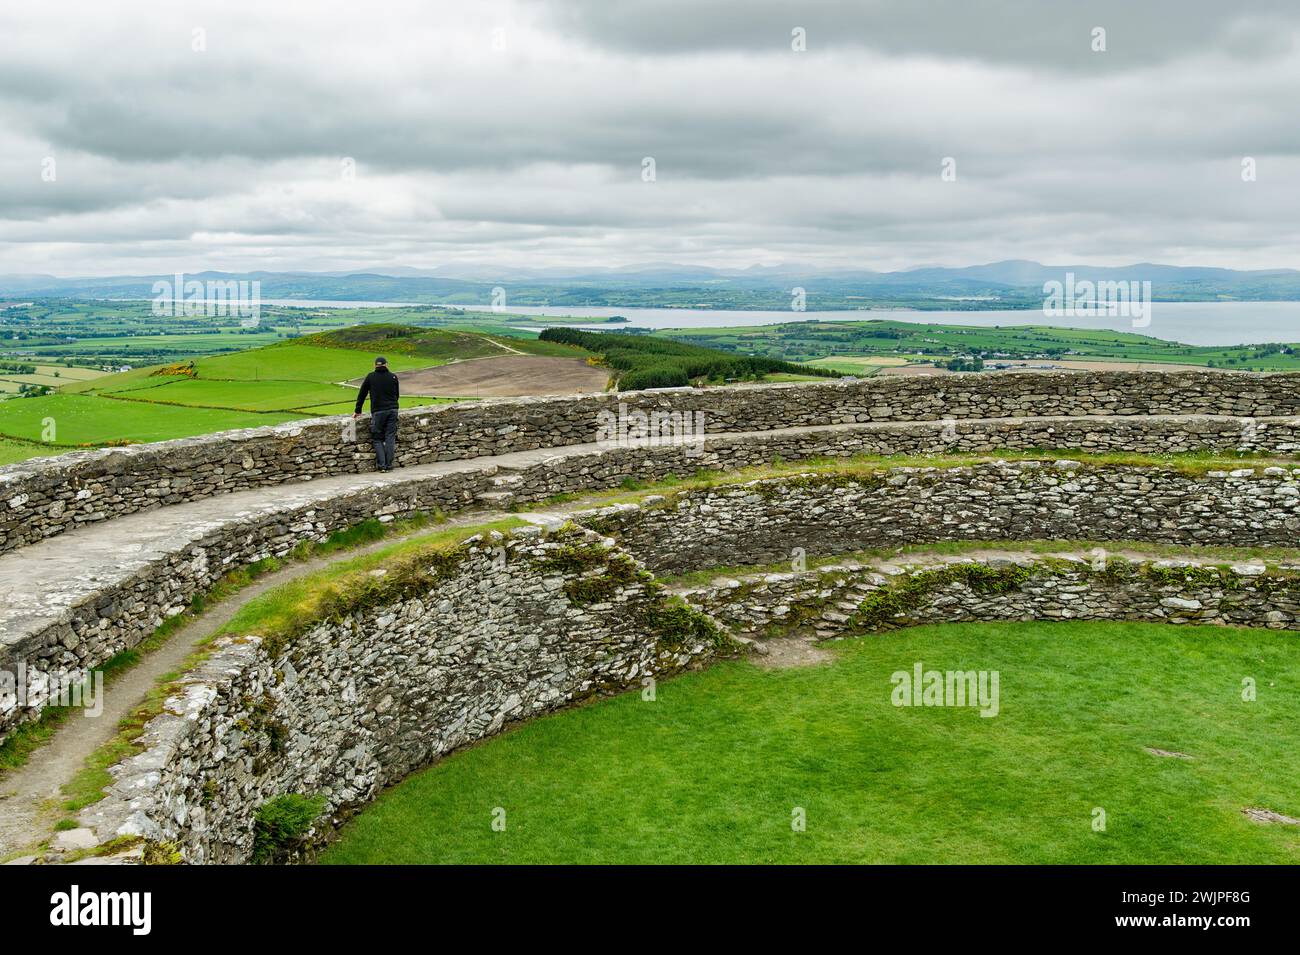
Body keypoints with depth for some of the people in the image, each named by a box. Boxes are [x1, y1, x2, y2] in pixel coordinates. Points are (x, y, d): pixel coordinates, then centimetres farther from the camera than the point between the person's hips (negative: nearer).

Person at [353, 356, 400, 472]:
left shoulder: (371, 377, 3)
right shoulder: (393, 377, 8)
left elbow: (362, 394, 8)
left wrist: (358, 411, 17)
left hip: (378, 412, -2)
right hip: (392, 410, 2)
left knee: (377, 439, 5)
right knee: (390, 438, 4)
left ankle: (382, 464, -5)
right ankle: (389, 464, 1)